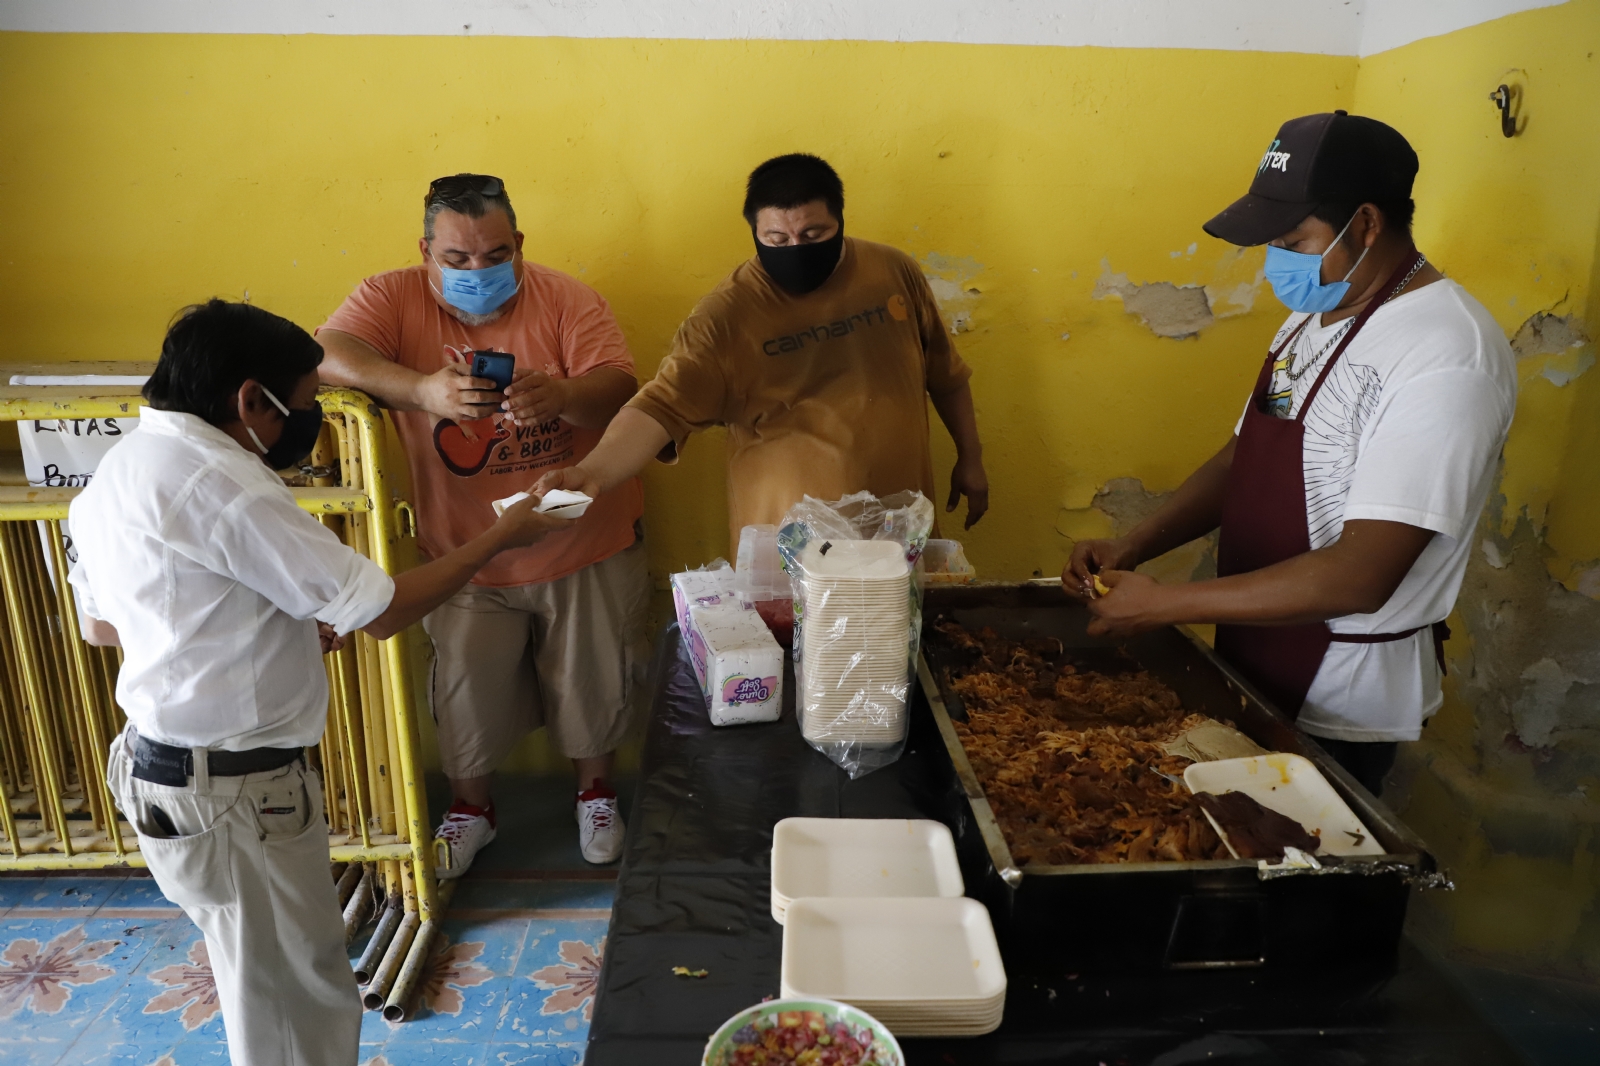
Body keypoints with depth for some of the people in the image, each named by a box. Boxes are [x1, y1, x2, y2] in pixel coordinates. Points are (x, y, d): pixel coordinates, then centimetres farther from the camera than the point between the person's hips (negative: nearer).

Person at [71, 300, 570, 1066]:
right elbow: (382, 610, -22)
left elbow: (102, 623, 17)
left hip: (165, 765, 10)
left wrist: (282, 622, 12)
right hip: (233, 794, -10)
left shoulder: (119, 470, 6)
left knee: (273, 989, 24)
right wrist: (502, 536, -9)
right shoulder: (217, 481, -24)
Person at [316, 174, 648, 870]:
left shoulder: (565, 299, -9)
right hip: (466, 554, 1)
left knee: (590, 682, 15)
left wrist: (561, 395, -41)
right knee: (467, 690, 15)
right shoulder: (394, 299, -6)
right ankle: (470, 804, 42)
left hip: (584, 548, 0)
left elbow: (620, 388, -18)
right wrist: (421, 388, -39)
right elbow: (327, 353, -21)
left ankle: (595, 788, 43)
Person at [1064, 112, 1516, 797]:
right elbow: (1241, 460, 10)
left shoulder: (1447, 355, -24)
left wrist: (1165, 603, -26)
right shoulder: (1315, 316, 6)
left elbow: (1359, 578, -29)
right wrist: (1132, 548, -5)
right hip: (1253, 665, 8)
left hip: (1340, 711, -8)